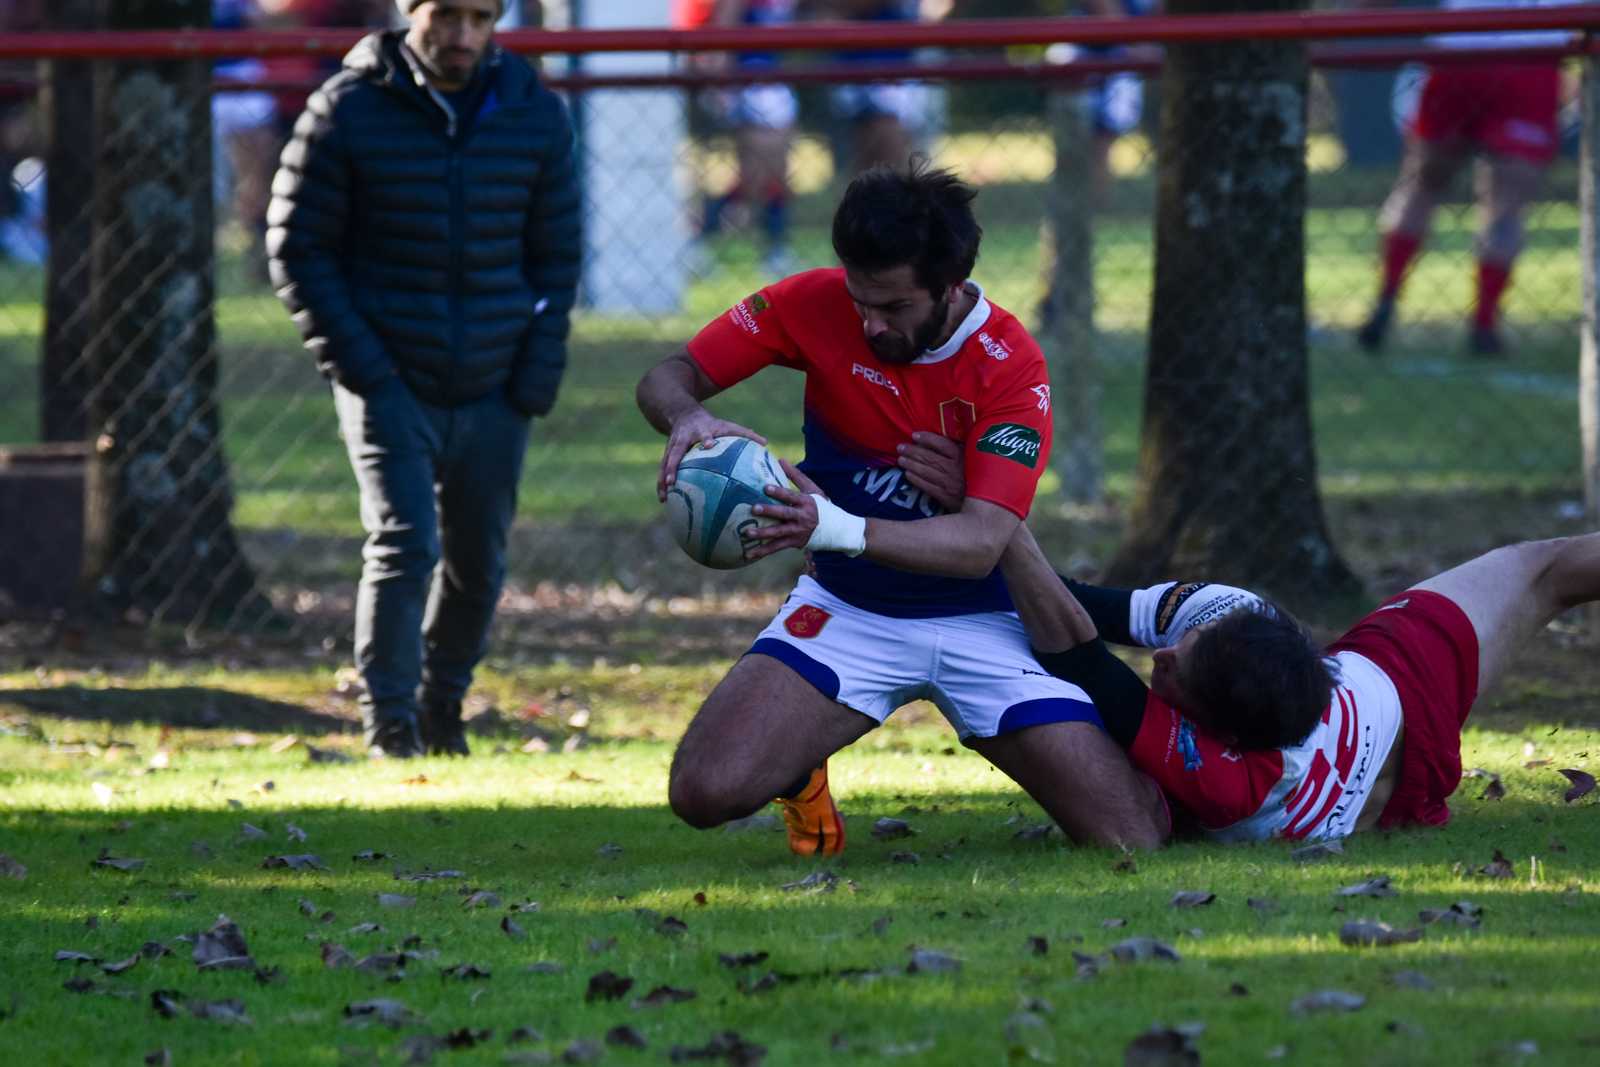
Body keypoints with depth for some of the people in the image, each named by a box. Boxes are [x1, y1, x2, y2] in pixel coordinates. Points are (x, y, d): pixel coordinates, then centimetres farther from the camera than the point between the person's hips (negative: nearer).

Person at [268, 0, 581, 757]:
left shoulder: (535, 117, 3)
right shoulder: (347, 111, -7)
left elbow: (556, 253, 11)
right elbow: (297, 245, -3)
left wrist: (539, 372, 1)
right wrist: (353, 359, -11)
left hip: (492, 389, 3)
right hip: (389, 383, -3)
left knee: (478, 561, 10)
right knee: (404, 546, -14)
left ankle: (443, 709, 30)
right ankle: (388, 728, -7)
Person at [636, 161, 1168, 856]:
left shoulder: (1011, 367, -18)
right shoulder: (816, 304, -11)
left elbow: (982, 542, -27)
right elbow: (667, 376, -4)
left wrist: (841, 530, -44)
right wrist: (686, 416, -31)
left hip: (981, 619, -1)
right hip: (847, 609, 2)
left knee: (1131, 837, -15)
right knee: (704, 792, -22)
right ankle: (802, 771, 16)